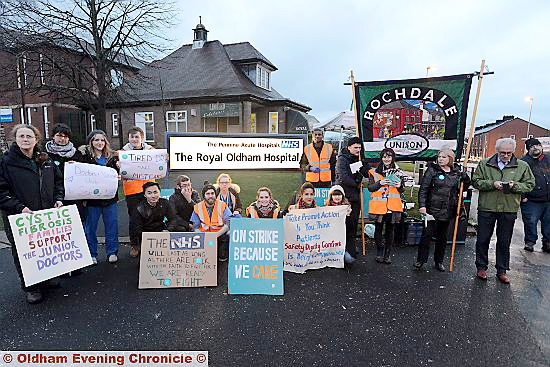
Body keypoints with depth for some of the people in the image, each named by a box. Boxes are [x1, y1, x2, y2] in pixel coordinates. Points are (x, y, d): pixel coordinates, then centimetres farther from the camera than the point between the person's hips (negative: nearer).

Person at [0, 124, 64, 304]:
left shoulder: (46, 161, 7)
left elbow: (58, 181, 17)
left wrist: (58, 199, 1)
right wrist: (19, 207, -20)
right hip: (20, 217, -4)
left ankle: (46, 278, 35)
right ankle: (31, 287, 23)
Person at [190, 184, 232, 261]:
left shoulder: (222, 206, -2)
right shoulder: (198, 207, 2)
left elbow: (228, 224, -9)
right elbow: (196, 227, 2)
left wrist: (216, 234, -22)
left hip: (220, 235, -1)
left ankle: (223, 256, 7)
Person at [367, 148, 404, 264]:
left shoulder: (398, 172, 9)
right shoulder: (374, 172, 3)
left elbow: (402, 190, 12)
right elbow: (370, 187, -2)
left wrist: (400, 186, -10)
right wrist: (380, 183, -18)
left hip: (393, 206, 1)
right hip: (378, 206, -1)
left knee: (390, 230, 8)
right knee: (378, 229, 6)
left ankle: (387, 254, 20)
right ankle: (379, 252, 21)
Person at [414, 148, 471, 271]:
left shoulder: (456, 172, 8)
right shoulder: (432, 170, -4)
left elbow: (463, 188, 19)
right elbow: (423, 189, -8)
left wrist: (465, 178, -1)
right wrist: (422, 205, -17)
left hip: (448, 211, 4)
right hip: (433, 209, -4)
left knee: (442, 237, 13)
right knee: (427, 234, -3)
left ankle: (438, 261, 25)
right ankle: (420, 260, 10)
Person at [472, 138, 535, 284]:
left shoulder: (523, 166, 5)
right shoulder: (484, 164, 2)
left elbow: (529, 185, 7)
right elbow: (475, 181, 1)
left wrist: (515, 186, -13)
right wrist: (492, 184, -15)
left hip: (509, 210, 1)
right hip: (486, 208, 0)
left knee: (504, 242, 9)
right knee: (483, 240, 7)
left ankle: (502, 270, 23)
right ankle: (481, 267, 22)